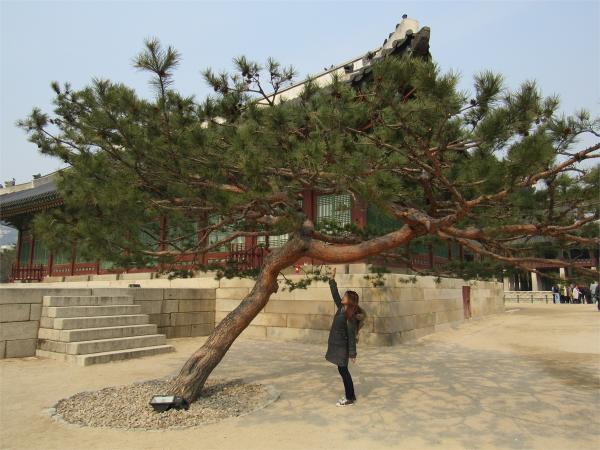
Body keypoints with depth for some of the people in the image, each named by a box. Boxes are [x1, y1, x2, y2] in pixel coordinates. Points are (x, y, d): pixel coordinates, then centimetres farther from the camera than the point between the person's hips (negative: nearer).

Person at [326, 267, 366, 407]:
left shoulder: (351, 316, -19)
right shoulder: (341, 309, 4)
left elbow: (352, 336, -20)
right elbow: (335, 295, 13)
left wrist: (352, 353, -19)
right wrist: (332, 280, 13)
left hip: (342, 347, -8)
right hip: (337, 345, 8)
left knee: (343, 370, 0)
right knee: (343, 370, 15)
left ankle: (349, 398, 10)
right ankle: (350, 395, 26)